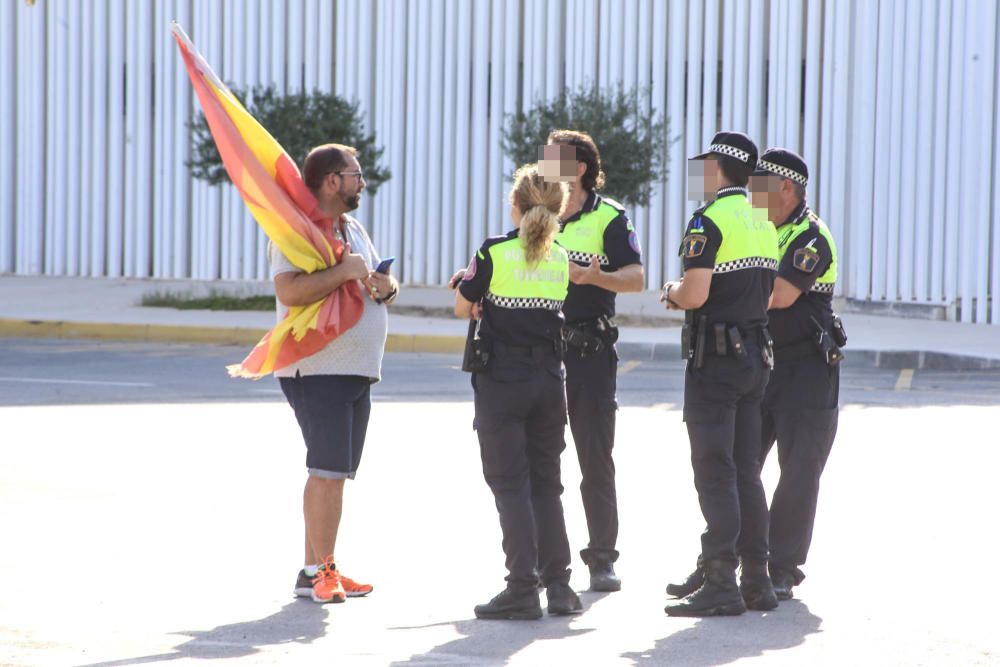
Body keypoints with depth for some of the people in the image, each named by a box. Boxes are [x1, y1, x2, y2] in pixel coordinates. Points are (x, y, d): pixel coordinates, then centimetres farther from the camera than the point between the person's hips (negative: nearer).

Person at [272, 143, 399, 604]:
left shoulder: (354, 230, 18)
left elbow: (380, 282, 23)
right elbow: (289, 292, -25)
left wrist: (386, 286, 0)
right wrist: (344, 272, -25)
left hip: (357, 371, 9)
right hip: (317, 370, -9)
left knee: (336, 473, 10)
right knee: (328, 471, -13)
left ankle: (322, 569, 14)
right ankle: (315, 571, -11)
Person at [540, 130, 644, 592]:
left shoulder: (608, 218, -3)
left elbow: (635, 277, -11)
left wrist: (593, 276, -28)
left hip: (590, 351, -4)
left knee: (596, 460, -1)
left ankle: (602, 560, 3)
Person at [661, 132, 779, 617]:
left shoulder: (710, 221, -13)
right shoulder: (763, 222, 14)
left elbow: (695, 294, -23)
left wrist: (673, 292, 0)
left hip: (715, 357, -8)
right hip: (755, 354, 8)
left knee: (714, 471, -7)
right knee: (746, 470, 12)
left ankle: (720, 584, -9)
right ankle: (757, 581, 13)